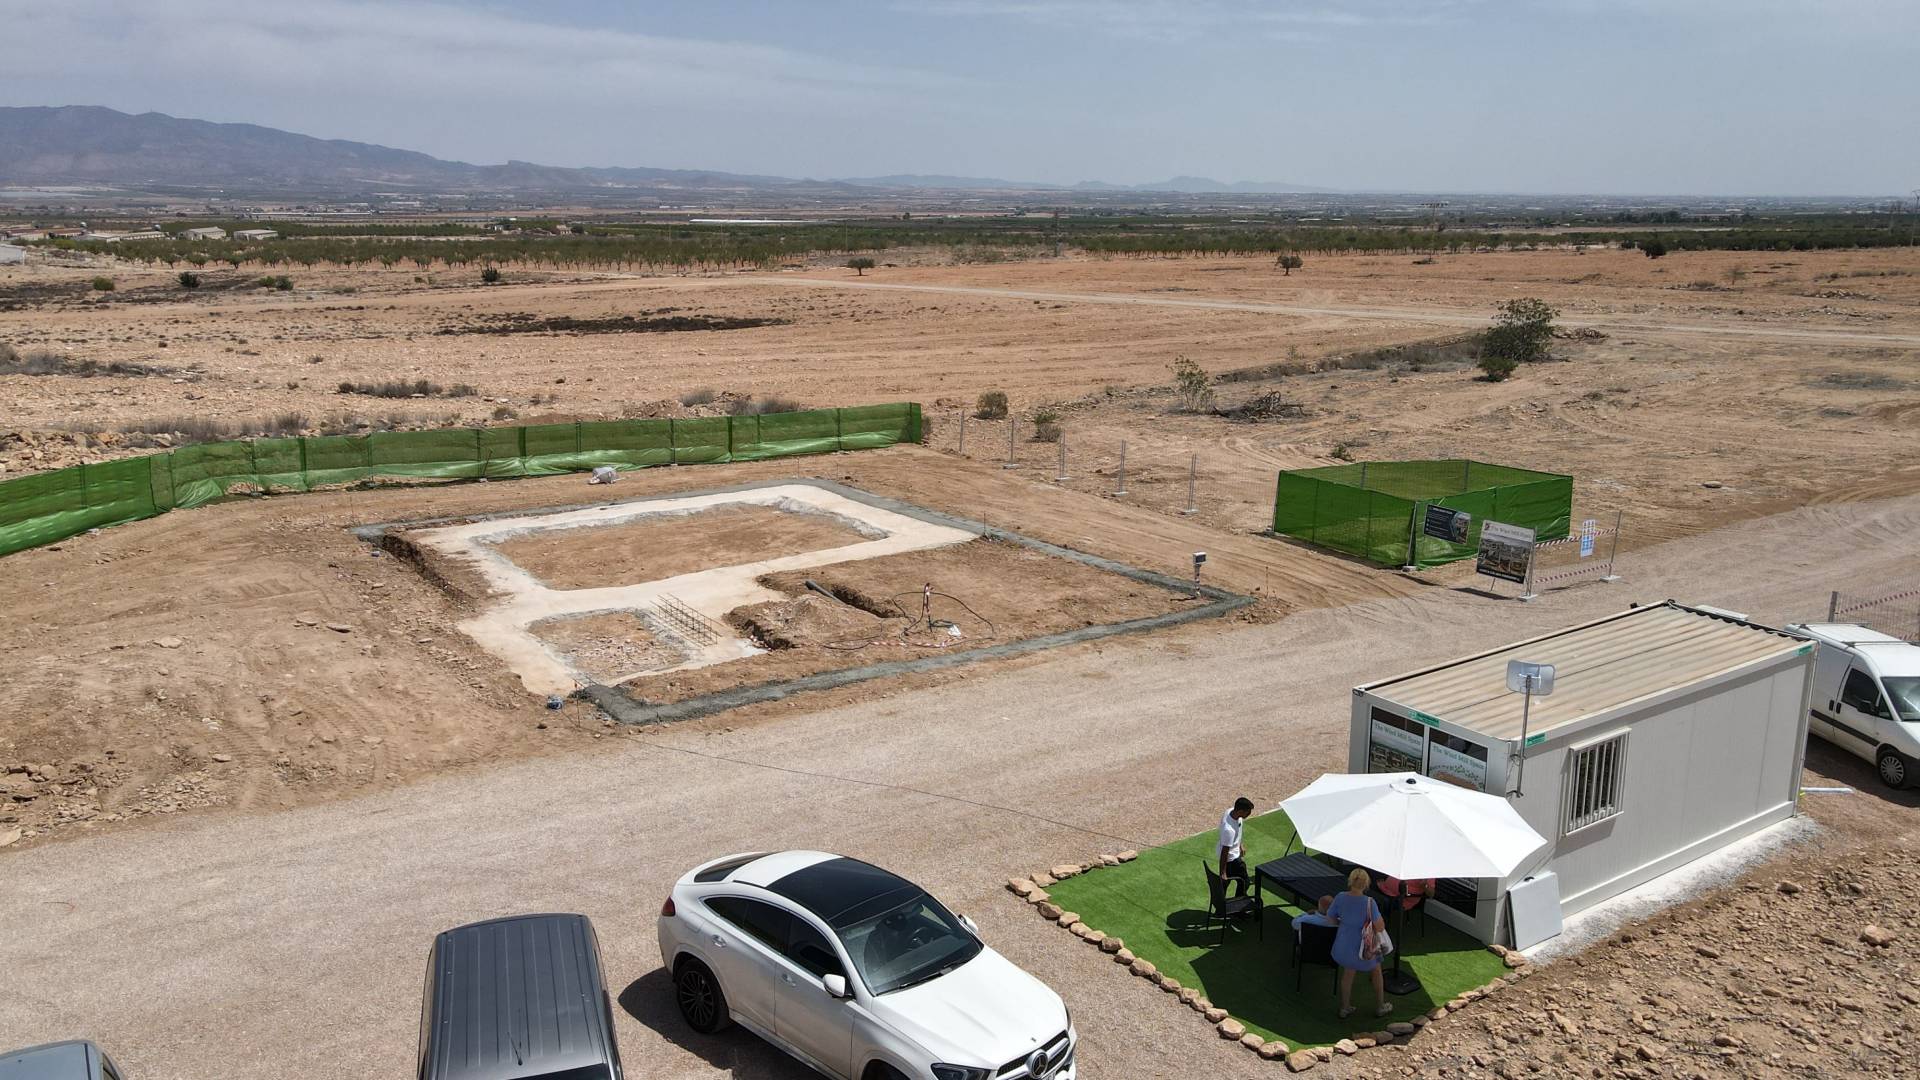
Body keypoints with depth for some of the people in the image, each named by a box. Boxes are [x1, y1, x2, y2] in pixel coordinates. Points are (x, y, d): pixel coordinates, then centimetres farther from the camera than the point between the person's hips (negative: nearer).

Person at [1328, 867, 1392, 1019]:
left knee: (1348, 972, 30)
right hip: (1362, 949, -3)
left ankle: (1345, 1008, 40)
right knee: (1376, 970, 27)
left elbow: (1330, 918, -3)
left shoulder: (1340, 898, -16)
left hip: (1343, 947, 3)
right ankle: (1380, 1006, 43)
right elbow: (1380, 928, -21)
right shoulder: (1369, 902, -28)